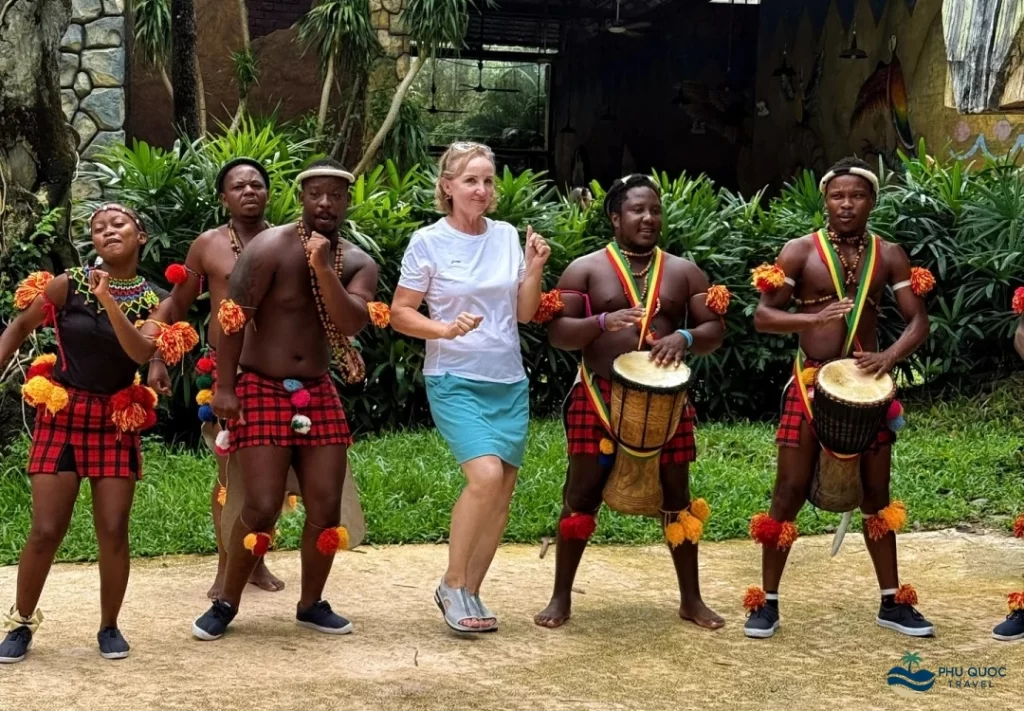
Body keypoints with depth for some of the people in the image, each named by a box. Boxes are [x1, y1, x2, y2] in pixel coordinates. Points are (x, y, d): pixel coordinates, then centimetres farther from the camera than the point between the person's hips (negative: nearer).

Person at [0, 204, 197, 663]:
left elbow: (142, 353, -18)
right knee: (46, 530, -5)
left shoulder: (156, 301, -1)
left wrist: (109, 300, -28)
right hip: (61, 415, -1)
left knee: (113, 530, -1)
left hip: (116, 423, 1)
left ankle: (109, 626, 16)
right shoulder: (68, 285, -4)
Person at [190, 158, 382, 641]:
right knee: (261, 508, -9)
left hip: (319, 393, 5)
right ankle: (226, 604, 10)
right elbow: (232, 317, -13)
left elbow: (352, 323, -16)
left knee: (326, 507, 4)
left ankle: (311, 604, 22)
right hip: (262, 390, -5)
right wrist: (225, 388, -17)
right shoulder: (270, 248, -11)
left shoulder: (358, 264, 2)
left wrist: (323, 267, -26)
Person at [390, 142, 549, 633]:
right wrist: (444, 329, -20)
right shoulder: (428, 242, -6)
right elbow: (399, 314, -3)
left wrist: (534, 269, -6)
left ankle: (469, 594, 17)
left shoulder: (507, 236, 6)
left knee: (503, 490, 4)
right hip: (455, 380, -5)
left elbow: (524, 313, 10)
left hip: (509, 382, 5)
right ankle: (453, 585, -4)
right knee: (486, 475, -22)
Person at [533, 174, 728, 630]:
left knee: (676, 497, 9)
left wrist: (684, 338, -18)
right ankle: (561, 598, 12)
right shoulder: (585, 269, 0)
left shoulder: (684, 272, 8)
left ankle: (691, 599, 21)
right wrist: (602, 322, -24)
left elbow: (715, 329, 4)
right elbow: (557, 332, -6)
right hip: (598, 400, -2)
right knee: (582, 495, 1)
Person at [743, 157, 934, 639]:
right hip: (810, 382, -3)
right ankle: (767, 601, 7)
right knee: (791, 489, -2)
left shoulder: (889, 255, 3)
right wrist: (812, 317, -26)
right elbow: (762, 316, -9)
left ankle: (892, 602, 21)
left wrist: (891, 356, -19)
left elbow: (918, 320, 0)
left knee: (877, 492, 10)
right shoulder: (799, 251, -4)